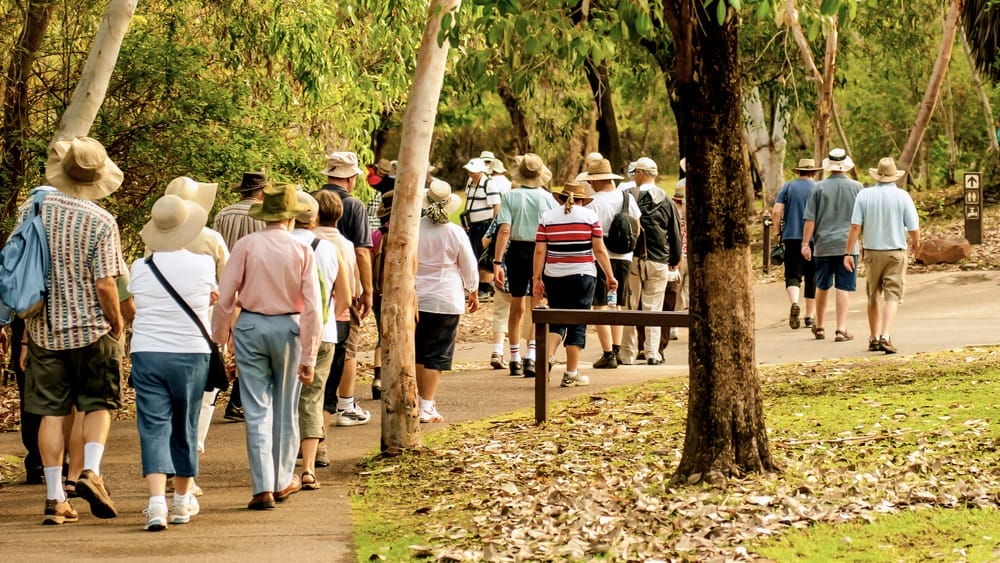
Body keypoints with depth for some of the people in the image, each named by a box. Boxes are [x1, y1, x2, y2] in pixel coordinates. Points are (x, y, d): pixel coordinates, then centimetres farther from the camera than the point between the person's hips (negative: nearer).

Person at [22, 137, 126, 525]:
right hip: (91, 329, -3)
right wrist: (118, 324, 1)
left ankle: (55, 498, 6)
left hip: (44, 329, 3)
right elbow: (105, 284, -15)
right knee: (98, 405, 13)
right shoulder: (101, 222, -12)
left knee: (52, 412, 7)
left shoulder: (31, 210, -1)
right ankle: (91, 472, -8)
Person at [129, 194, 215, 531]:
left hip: (146, 354, 0)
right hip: (191, 354, 0)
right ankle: (182, 501, 27)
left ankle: (157, 502, -18)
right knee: (184, 428, 13)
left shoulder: (140, 269, -1)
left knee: (153, 428, -2)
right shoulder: (203, 265, -6)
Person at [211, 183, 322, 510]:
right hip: (289, 328, 1)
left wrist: (218, 338, 4)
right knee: (285, 409, 15)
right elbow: (312, 308, -5)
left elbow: (225, 298, -6)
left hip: (250, 326, 0)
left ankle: (263, 487, -4)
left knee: (257, 410, 2)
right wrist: (309, 357, -1)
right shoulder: (302, 251, -3)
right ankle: (282, 481, 27)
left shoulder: (246, 245, -5)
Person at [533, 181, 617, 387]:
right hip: (582, 276, -2)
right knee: (577, 325, 5)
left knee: (557, 322, 13)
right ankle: (571, 374, 6)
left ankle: (548, 357, -12)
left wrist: (537, 278, 4)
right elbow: (599, 250, -2)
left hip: (554, 277, 2)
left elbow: (540, 251, 0)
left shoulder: (547, 217, 3)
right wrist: (610, 276, 5)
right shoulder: (589, 216, -1)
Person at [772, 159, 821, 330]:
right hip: (814, 239, 0)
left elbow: (776, 212, -3)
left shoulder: (787, 187, 5)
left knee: (792, 275, 1)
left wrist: (780, 230, 11)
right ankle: (809, 317, 14)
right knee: (812, 277, 9)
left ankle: (794, 303, -27)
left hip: (791, 237, 0)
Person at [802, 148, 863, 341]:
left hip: (823, 245, 1)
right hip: (847, 245, -1)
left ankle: (820, 327, 25)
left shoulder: (819, 188, -3)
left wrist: (805, 243, 0)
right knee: (844, 288, -1)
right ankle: (841, 329, -6)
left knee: (822, 287, 14)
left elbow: (810, 219, -4)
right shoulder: (856, 187, -1)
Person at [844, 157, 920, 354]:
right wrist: (915, 241, 16)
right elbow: (913, 228, -6)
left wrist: (848, 253, -4)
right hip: (895, 252, -2)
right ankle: (885, 336, -19)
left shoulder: (864, 195, -3)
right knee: (892, 295, -3)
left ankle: (874, 338, 22)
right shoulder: (902, 196, -7)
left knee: (874, 296, 16)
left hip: (872, 251, 2)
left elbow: (855, 226, -8)